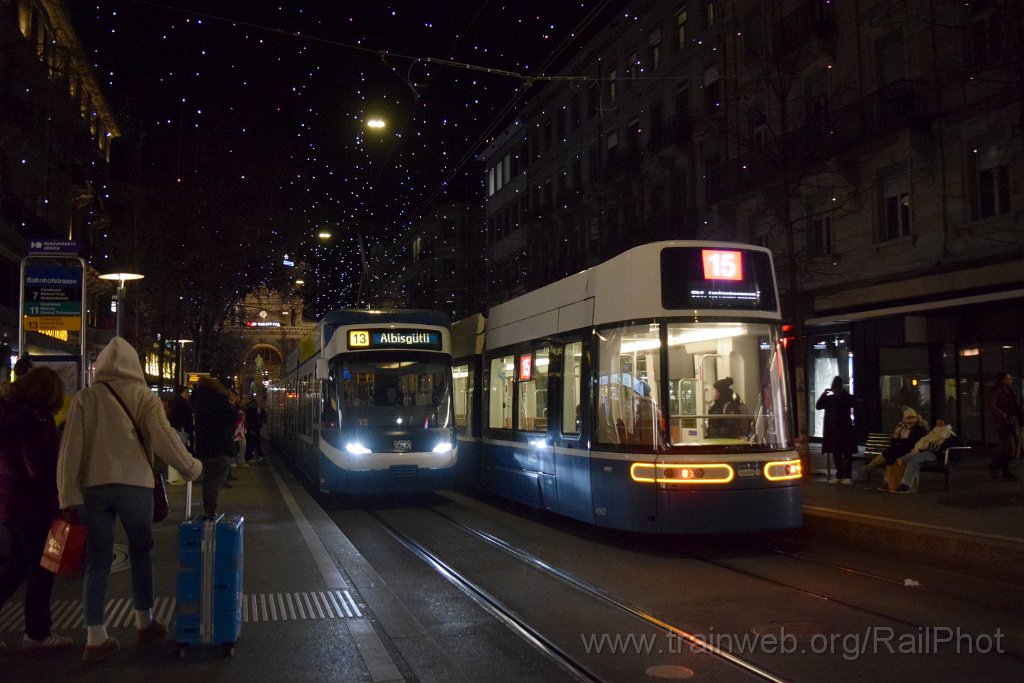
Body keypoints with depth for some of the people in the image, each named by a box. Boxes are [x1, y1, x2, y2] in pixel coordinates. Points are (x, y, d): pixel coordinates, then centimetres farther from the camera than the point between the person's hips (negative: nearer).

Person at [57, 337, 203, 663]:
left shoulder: (85, 397, 4)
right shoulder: (143, 397, 0)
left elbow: (70, 447, -1)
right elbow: (164, 440, -5)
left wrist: (69, 494, -1)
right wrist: (191, 468, 9)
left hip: (92, 487, 1)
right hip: (134, 485, -1)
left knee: (98, 561, 7)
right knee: (140, 553, 15)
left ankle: (95, 638, 6)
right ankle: (144, 623, 25)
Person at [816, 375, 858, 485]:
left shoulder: (847, 397, -3)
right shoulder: (829, 398, 8)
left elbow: (852, 403, -23)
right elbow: (818, 406, 2)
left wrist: (844, 393, -22)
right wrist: (824, 394, -8)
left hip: (845, 430, -4)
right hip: (833, 431, 5)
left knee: (847, 454, -2)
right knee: (836, 454, 9)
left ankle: (848, 476, 2)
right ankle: (839, 475, 17)